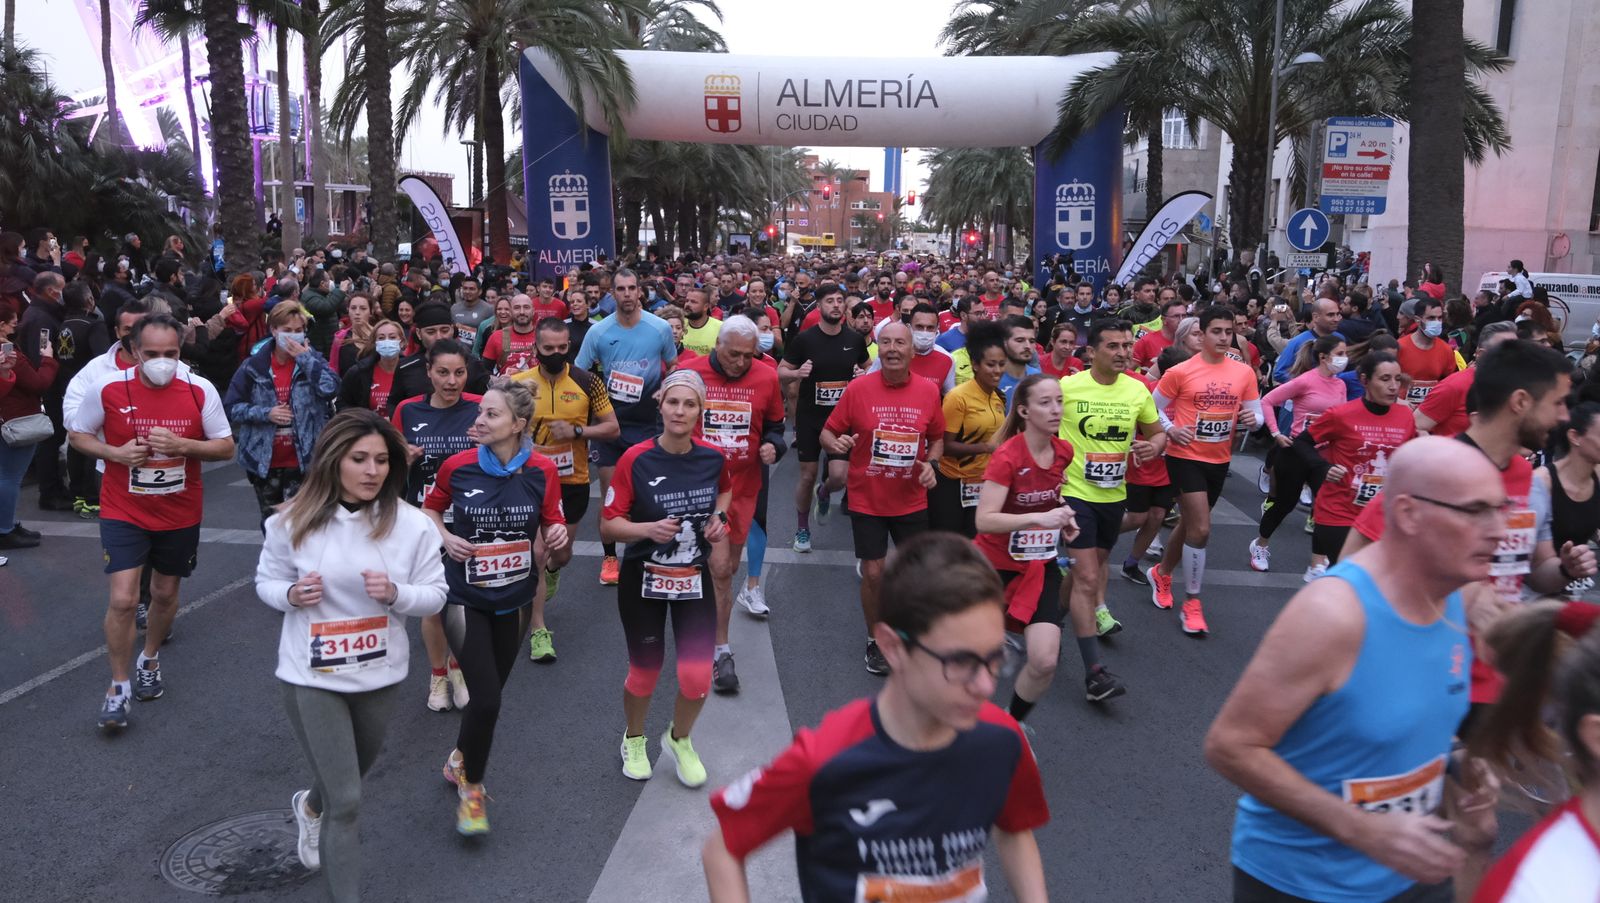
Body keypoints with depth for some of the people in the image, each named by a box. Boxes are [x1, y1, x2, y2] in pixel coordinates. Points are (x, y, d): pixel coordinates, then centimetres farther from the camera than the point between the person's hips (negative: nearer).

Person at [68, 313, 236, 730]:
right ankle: (119, 687, 8)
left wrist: (183, 445, -24)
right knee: (123, 599, -10)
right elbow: (77, 434, 2)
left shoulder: (200, 391, -11)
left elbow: (226, 447, -6)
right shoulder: (107, 389, -12)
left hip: (180, 513, 2)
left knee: (165, 593, 17)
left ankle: (150, 659, 44)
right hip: (123, 513, -2)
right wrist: (115, 453, -17)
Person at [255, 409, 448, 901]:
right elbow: (266, 582, 3)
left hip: (380, 675, 3)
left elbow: (435, 595, -6)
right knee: (346, 802, -4)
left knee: (352, 777, 28)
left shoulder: (412, 524, -12)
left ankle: (310, 806, 64)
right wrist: (291, 594, -20)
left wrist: (396, 593, -26)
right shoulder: (294, 521, -12)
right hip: (312, 678, -3)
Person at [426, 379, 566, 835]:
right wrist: (446, 538, -11)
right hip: (465, 598, -2)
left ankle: (460, 760, 46)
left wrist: (556, 536, -20)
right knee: (486, 699, -10)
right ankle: (471, 786, 16)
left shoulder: (542, 471, -9)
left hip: (515, 599, 2)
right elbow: (430, 508, 8)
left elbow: (551, 526, 3)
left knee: (488, 694, 16)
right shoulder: (458, 466, -11)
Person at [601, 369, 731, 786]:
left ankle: (679, 740, 30)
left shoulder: (714, 457, -6)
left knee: (697, 676, -3)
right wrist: (648, 528, -29)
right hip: (643, 580, -2)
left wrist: (719, 517, -1)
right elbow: (608, 525, -12)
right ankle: (634, 740, 43)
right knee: (645, 673, 10)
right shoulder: (635, 460, -16)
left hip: (695, 579, 2)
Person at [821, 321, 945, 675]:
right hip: (867, 499, -2)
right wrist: (835, 443, -25)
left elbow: (937, 438, 11)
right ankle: (875, 641, 27)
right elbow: (828, 432, -3)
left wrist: (931, 463, -8)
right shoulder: (858, 388, -10)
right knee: (873, 573, 4)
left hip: (911, 500, 2)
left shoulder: (928, 390, -4)